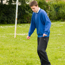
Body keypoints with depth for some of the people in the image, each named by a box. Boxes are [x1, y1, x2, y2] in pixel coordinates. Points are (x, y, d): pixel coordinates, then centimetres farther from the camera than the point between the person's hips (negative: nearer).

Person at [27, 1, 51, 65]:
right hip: (39, 35, 9)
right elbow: (33, 25, 22)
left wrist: (46, 32, -31)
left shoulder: (42, 13, -14)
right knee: (39, 51, 9)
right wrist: (29, 34, 22)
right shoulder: (34, 14, 11)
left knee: (40, 50, -17)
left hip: (44, 36, -9)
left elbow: (48, 22, -19)